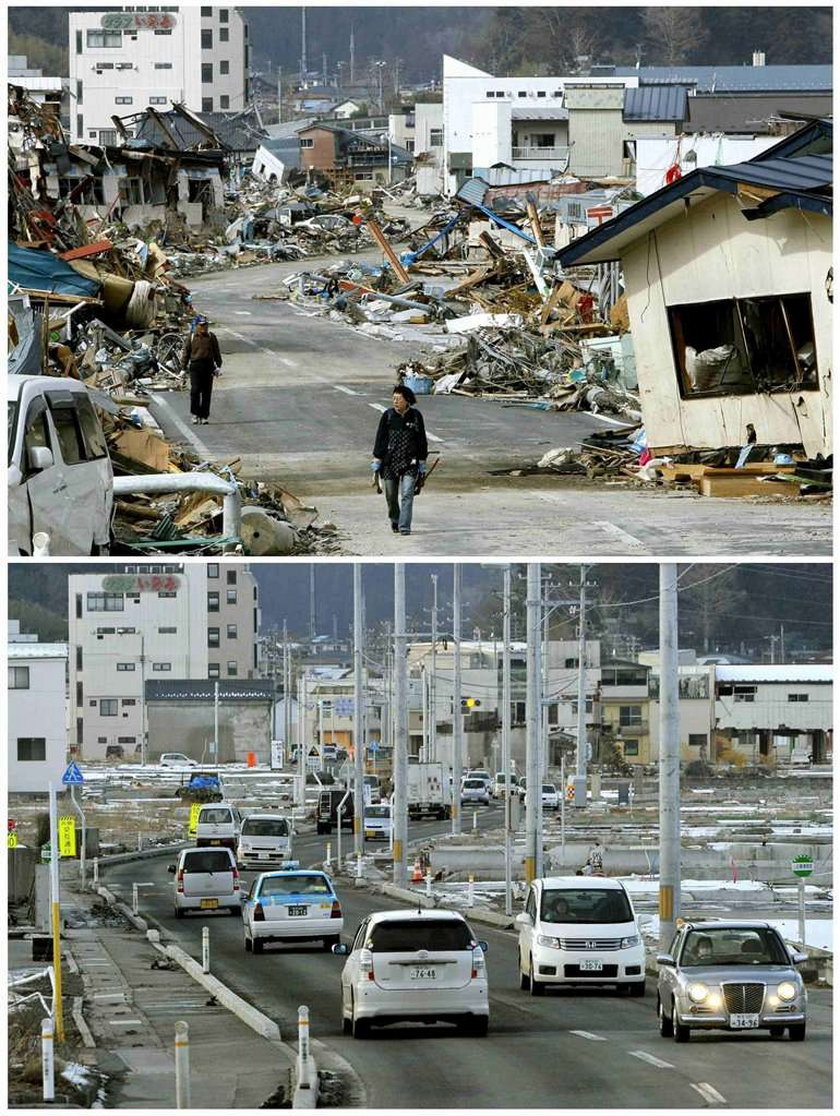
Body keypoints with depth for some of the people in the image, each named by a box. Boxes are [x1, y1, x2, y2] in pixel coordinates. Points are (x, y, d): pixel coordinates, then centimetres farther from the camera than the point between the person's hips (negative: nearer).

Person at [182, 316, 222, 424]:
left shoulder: (211, 337, 7)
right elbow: (186, 352, 8)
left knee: (206, 393, 4)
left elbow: (216, 353, 12)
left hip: (208, 366, 1)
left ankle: (205, 416, 11)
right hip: (195, 366, -1)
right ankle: (195, 414, 0)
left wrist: (218, 366, 7)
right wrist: (184, 366, 5)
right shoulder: (192, 337, 4)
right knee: (195, 390, -10)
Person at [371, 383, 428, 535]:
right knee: (391, 496, 10)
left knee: (407, 495, -12)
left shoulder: (415, 416, 1)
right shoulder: (388, 416, 1)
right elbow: (380, 438, 5)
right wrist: (377, 460, 1)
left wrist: (422, 463, 7)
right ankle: (395, 521, 32)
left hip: (410, 463, -1)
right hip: (390, 462, 1)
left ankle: (404, 526, -13)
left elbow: (422, 440, 7)